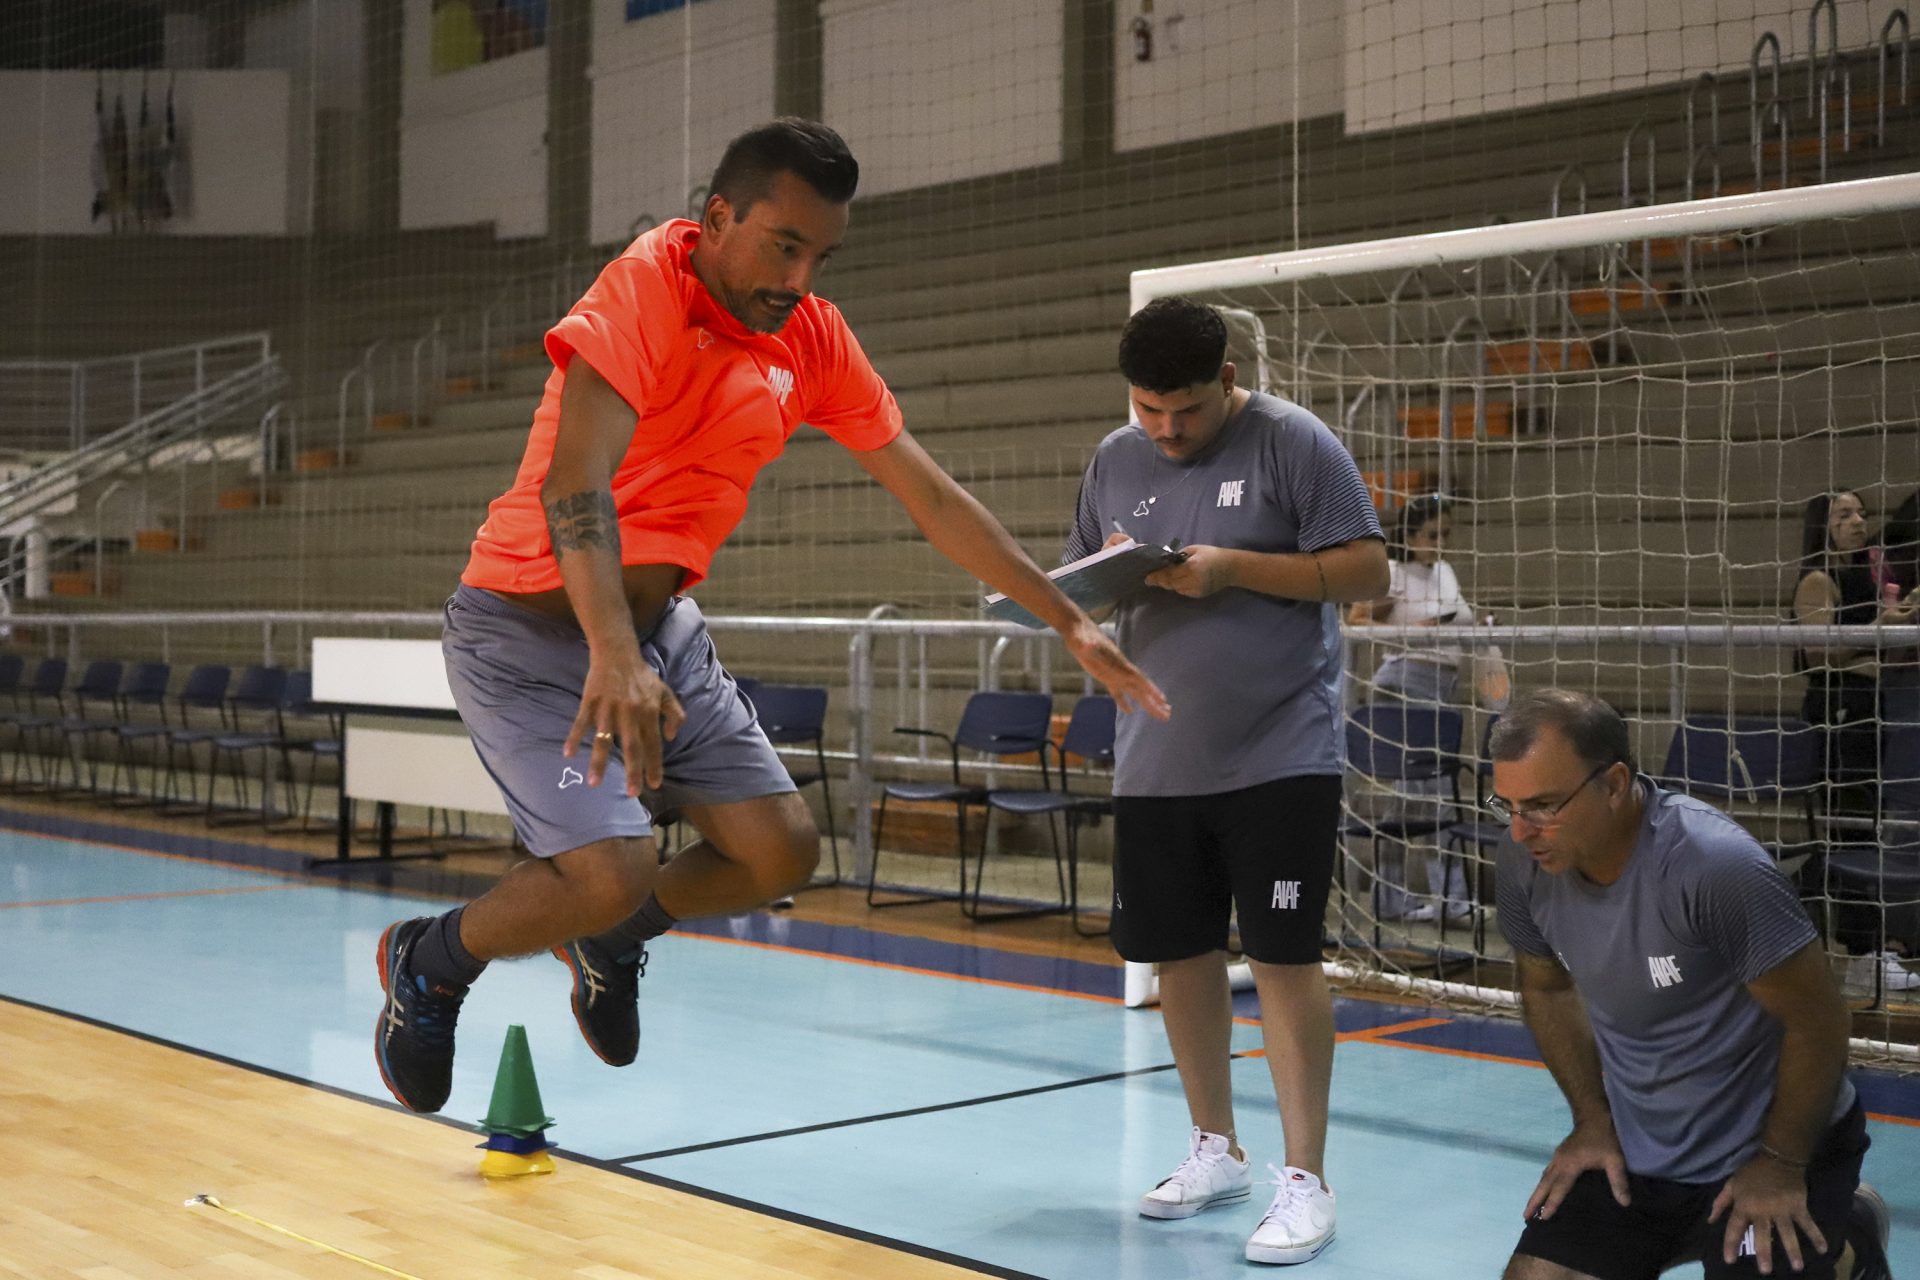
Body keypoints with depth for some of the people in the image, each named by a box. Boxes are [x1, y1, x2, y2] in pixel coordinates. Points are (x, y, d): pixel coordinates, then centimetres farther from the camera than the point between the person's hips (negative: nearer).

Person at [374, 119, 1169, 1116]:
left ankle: (609, 943, 28)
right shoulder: (645, 293, -22)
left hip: (660, 625, 7)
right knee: (612, 875, -20)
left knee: (781, 851, 0)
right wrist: (613, 655, -50)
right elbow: (575, 483, -36)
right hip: (530, 624, -7)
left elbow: (931, 498, 5)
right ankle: (429, 962, 10)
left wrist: (1071, 625, 2)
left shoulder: (813, 341, 0)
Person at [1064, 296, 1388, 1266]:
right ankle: (1214, 1150, 28)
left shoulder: (1294, 443, -7)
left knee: (1283, 958, -5)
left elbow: (1368, 572, -10)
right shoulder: (1114, 461, 8)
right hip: (1155, 762, 5)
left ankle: (1306, 1180, 4)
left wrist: (1231, 568, -20)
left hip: (1281, 758, -5)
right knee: (1180, 954, 11)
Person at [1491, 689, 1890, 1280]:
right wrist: (1593, 1121, 6)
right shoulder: (1526, 859, -12)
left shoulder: (1716, 865, -30)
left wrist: (1781, 1164, -12)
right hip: (1633, 1151, 5)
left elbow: (1817, 1021, -21)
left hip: (1759, 1149, -5)